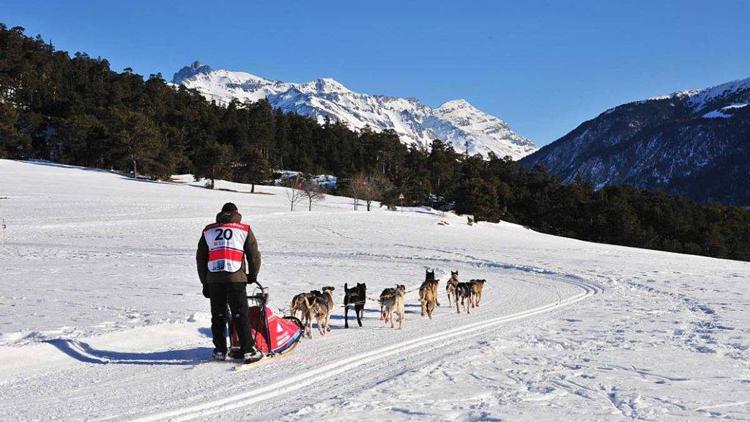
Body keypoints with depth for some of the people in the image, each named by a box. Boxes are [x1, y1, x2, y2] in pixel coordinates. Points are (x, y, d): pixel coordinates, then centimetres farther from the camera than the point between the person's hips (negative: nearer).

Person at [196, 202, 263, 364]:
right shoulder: (244, 229, 7)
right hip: (235, 278, -3)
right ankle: (248, 351, -4)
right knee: (240, 315, -1)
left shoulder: (208, 231, 16)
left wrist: (205, 282, 20)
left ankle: (220, 351, 15)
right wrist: (252, 276, 20)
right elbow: (254, 255, 6)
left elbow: (200, 258, 16)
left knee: (218, 316, 12)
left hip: (213, 278, 3)